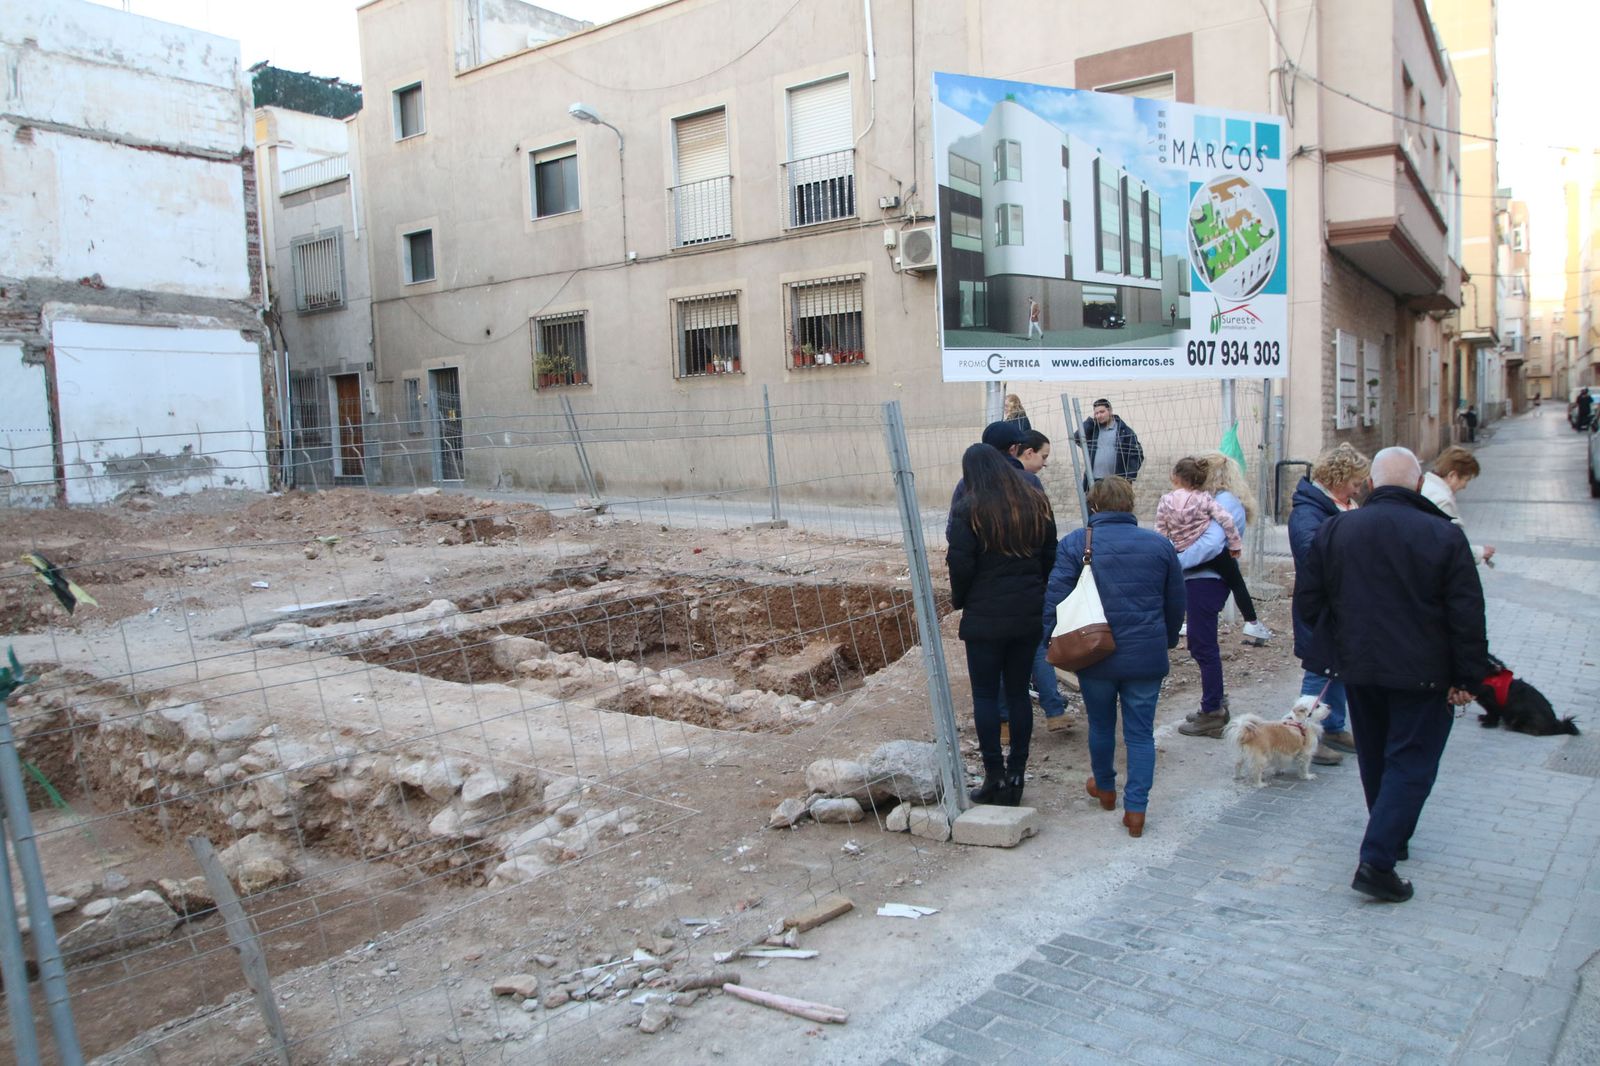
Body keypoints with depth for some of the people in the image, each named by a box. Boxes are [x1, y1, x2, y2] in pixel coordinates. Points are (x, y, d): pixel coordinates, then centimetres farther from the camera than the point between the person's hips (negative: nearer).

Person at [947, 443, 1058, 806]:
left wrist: (959, 600, 6)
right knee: (1019, 692, 11)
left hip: (985, 617, -5)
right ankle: (1016, 776, 16)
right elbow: (1051, 556, 10)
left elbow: (960, 565, -12)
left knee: (985, 695, 5)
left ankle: (995, 778, 5)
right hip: (1029, 614, 5)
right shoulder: (1036, 503, 5)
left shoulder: (969, 510, -11)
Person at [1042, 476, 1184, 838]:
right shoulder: (1160, 545, 2)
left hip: (1096, 656, 0)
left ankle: (1105, 788, 40)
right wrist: (1168, 641, 25)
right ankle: (1135, 809, 6)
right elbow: (1175, 604, 10)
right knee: (1141, 732, 9)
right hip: (1146, 657, 1)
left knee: (1101, 725, 19)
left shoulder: (1075, 543, -6)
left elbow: (1055, 597, -10)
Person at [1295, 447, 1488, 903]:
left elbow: (1308, 601, 1)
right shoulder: (1445, 536, -12)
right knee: (1411, 763, 2)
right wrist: (1467, 678, -3)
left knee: (1376, 759, 20)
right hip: (1422, 674, -4)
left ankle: (1391, 838, 36)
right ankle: (1377, 861, -6)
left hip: (1358, 668, 4)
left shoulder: (1334, 530, -3)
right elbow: (1468, 617, -11)